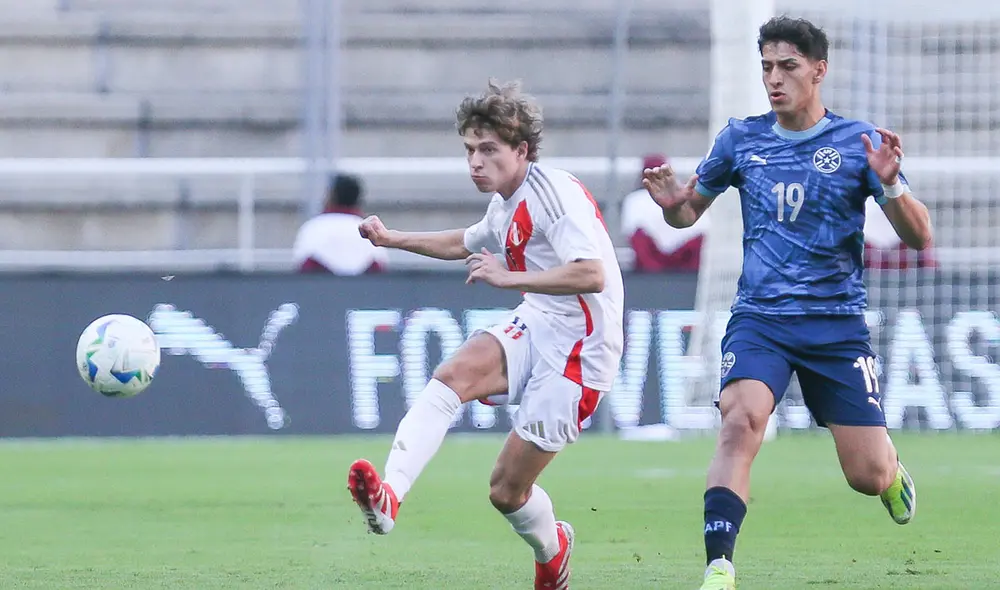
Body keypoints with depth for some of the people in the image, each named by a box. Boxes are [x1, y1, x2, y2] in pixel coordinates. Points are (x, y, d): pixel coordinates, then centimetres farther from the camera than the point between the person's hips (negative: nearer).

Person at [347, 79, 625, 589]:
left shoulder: (555, 192, -16)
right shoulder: (506, 206, 13)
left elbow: (592, 275, -29)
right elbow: (465, 243, 38)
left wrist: (509, 277, -29)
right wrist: (393, 239, 29)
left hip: (579, 348, -8)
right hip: (533, 330, 8)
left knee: (507, 490, -4)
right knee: (454, 374, -26)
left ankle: (550, 547, 31)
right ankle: (389, 496, -38)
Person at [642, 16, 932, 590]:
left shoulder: (858, 141, -2)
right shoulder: (741, 139, 4)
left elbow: (919, 237, -5)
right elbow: (690, 211, 17)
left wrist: (891, 183, -24)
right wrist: (672, 201, -8)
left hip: (838, 323, 0)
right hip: (760, 319, 0)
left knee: (868, 475, 0)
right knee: (740, 421, -29)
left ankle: (892, 471, 39)